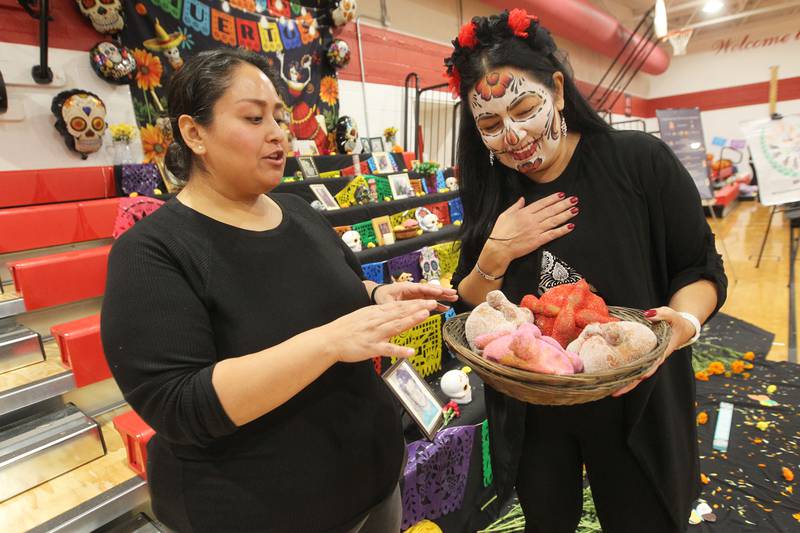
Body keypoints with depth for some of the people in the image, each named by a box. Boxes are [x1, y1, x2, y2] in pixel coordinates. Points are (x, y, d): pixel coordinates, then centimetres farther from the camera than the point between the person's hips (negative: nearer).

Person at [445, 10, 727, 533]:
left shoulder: (641, 160, -13)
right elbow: (468, 313, -1)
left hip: (634, 406, -2)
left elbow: (700, 269, -6)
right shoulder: (490, 195, -4)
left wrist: (683, 322, -26)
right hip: (528, 413, 3)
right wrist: (495, 256, -20)